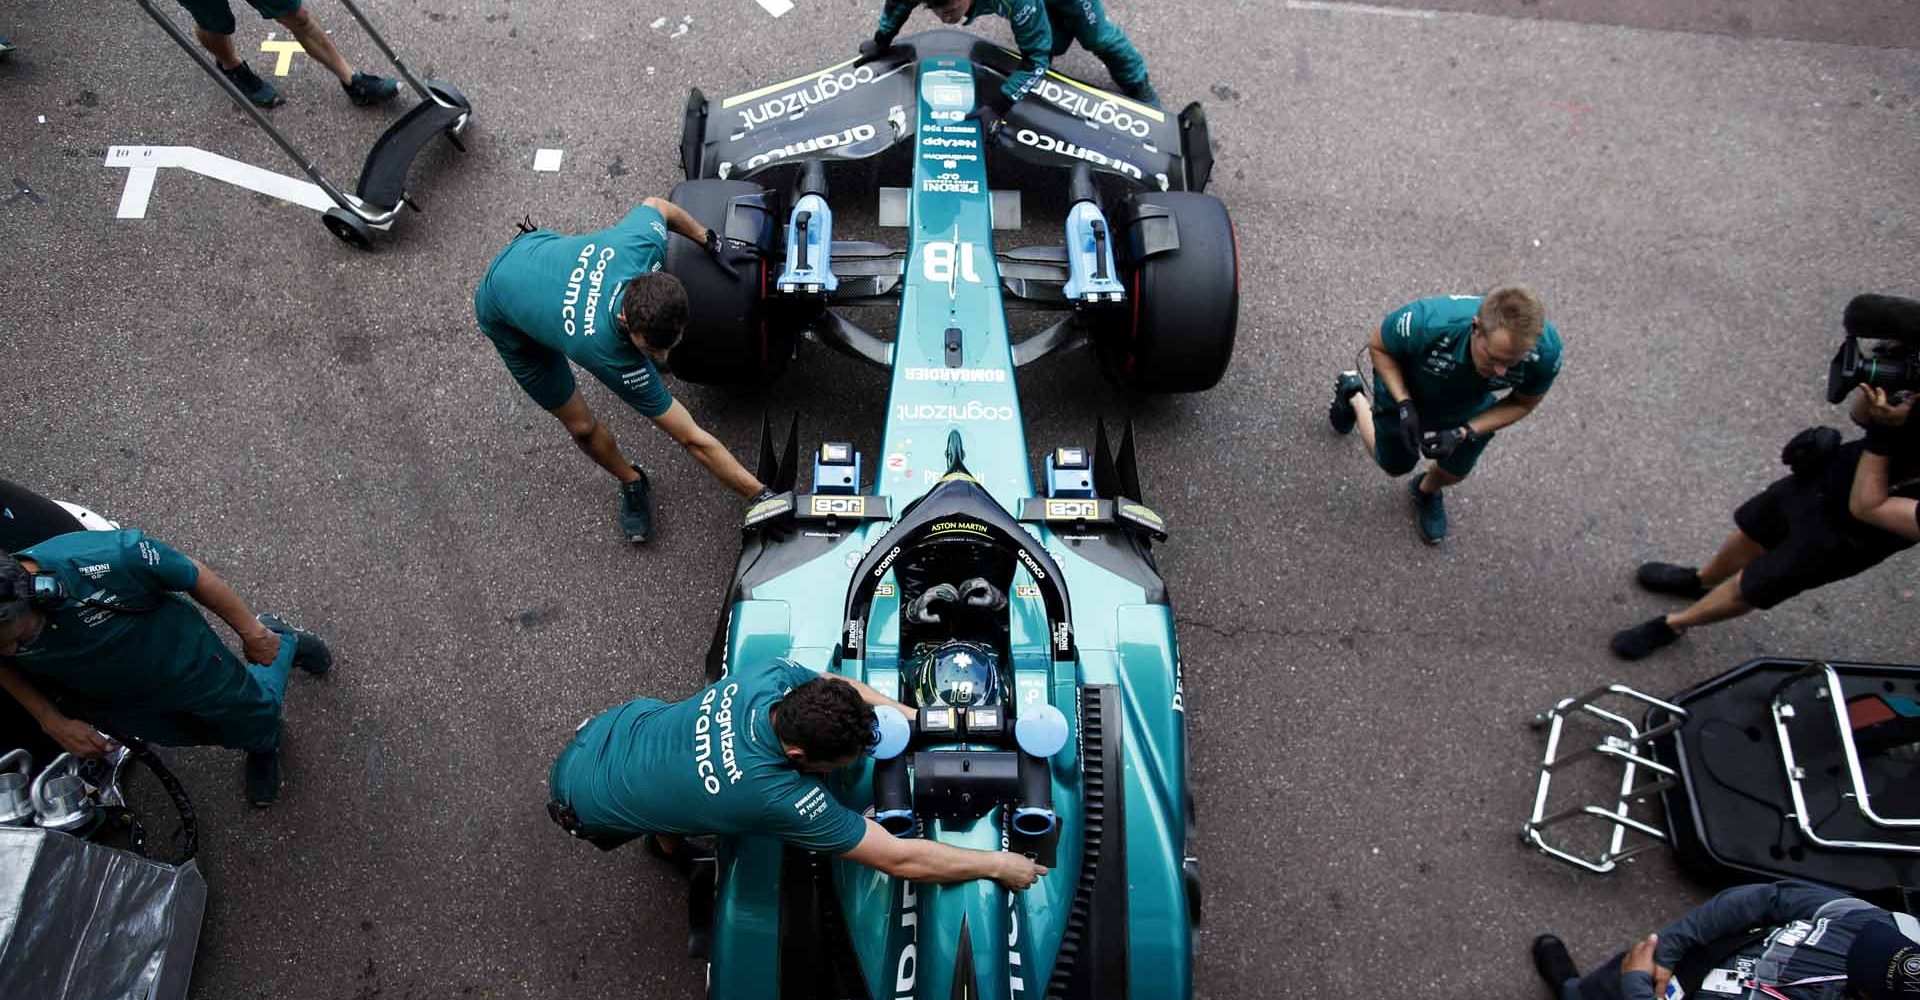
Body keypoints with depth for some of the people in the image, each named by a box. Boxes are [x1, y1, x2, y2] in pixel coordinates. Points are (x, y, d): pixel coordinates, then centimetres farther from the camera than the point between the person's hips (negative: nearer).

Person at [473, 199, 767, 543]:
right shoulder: (609, 354, -45)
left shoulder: (645, 241, -38)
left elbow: (656, 205, -10)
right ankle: (632, 484, 25)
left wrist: (712, 241, -6)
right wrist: (762, 496, -41)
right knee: (581, 426, -3)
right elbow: (693, 441, -41)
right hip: (504, 313, -5)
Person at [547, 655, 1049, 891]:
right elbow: (899, 859, -34)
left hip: (620, 722, 5)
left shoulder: (772, 675, -27)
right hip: (583, 802, -5)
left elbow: (840, 688, -2)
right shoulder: (781, 797, -40)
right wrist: (997, 865, -25)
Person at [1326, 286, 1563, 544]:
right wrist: (1405, 405, -33)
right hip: (1406, 390, -2)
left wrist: (1462, 434, -28)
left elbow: (1522, 403, -16)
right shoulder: (1425, 324, -48)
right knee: (1394, 465, 21)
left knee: (1454, 473, 17)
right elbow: (1378, 346, -23)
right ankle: (1352, 395, 47)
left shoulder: (1545, 352, -38)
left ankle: (1427, 491, 56)